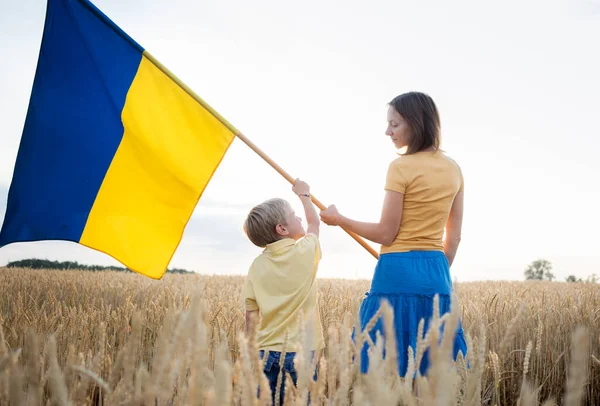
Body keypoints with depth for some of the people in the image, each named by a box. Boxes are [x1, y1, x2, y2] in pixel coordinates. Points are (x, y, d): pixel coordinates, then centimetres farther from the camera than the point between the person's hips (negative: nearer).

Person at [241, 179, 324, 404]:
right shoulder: (305, 252, -6)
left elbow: (251, 316, 1)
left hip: (266, 353, 3)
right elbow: (314, 222, 15)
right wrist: (304, 194, 32)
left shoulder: (257, 265, 0)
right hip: (300, 352, -3)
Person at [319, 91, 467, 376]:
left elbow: (386, 234, -10)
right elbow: (453, 237, 13)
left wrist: (339, 219, 1)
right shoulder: (453, 169, 10)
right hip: (436, 276, 7)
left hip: (399, 274, -7)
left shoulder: (402, 167, -10)